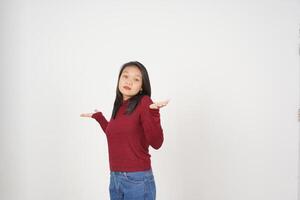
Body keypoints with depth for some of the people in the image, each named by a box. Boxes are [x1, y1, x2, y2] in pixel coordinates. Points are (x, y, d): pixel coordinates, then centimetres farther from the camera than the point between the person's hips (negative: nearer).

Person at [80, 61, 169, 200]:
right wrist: (98, 117, 22)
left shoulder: (144, 102, -11)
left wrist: (153, 112, -31)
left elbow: (156, 143, -19)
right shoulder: (119, 106, 8)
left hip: (137, 180, -6)